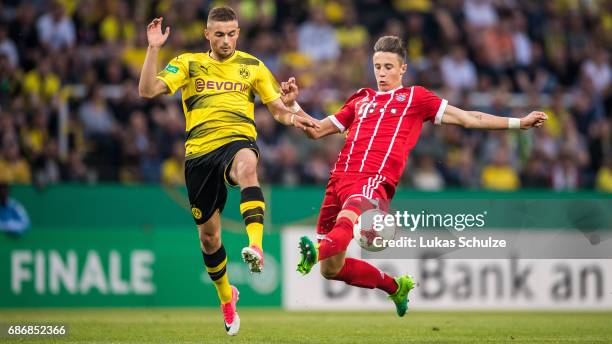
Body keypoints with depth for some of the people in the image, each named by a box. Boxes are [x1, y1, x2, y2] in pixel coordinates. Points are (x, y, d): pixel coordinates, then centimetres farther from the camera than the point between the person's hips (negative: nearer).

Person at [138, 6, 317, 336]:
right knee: (208, 234, 9)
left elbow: (276, 108, 13)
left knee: (247, 166, -41)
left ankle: (256, 247, -55)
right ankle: (226, 295, 35)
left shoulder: (251, 66, 11)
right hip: (200, 151, 2)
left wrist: (292, 117, -9)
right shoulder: (188, 64, 9)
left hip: (238, 140, -2)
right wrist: (153, 49, -14)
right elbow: (148, 90, -3)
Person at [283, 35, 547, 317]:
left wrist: (519, 122, 12)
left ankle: (320, 249, -68)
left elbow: (469, 119, 17)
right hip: (340, 177, 5)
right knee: (330, 269, 4)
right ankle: (396, 287, 23)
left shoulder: (415, 97, 16)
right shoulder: (361, 99, 26)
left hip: (374, 180, -5)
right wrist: (293, 103, 18)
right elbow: (316, 131, 32)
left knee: (346, 219, -40)